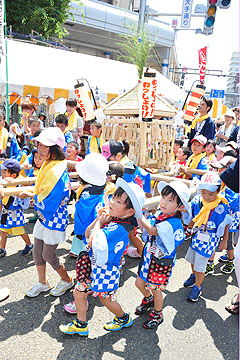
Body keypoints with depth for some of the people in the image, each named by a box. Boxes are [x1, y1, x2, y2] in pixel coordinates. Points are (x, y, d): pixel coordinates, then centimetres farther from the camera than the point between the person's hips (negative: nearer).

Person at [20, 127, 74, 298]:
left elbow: (48, 204, -26)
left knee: (48, 255, 9)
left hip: (54, 220, -8)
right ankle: (42, 283, 41)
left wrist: (31, 195, -11)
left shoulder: (59, 173, -29)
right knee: (37, 251, 19)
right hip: (43, 217, 8)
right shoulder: (46, 165, -1)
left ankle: (67, 280, 34)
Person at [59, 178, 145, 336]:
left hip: (106, 270, -8)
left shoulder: (119, 228, -32)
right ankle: (81, 325, 39)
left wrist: (99, 223, -21)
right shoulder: (111, 218, -5)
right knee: (78, 292, 16)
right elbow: (88, 234, 2)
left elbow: (92, 242, -34)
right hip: (94, 266, 8)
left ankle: (124, 318, 47)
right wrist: (98, 219, -12)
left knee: (105, 299, 17)